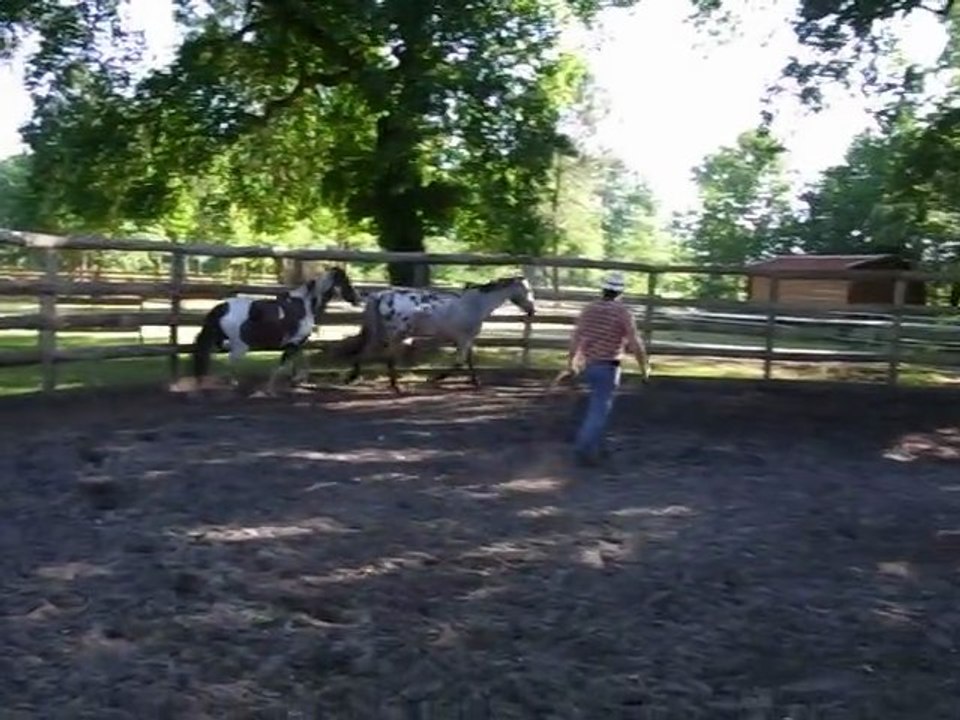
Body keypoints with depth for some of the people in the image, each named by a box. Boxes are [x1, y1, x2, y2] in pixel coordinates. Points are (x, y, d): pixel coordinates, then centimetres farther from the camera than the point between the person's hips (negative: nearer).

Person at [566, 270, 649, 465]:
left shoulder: (589, 309, 1)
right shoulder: (623, 312, -14)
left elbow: (576, 337, 8)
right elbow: (635, 344, -14)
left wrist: (572, 360, 23)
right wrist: (644, 367, 0)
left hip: (588, 365, 6)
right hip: (608, 367, -6)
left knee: (598, 401, 26)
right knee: (600, 409, -1)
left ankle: (589, 441, 30)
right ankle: (585, 448, -8)